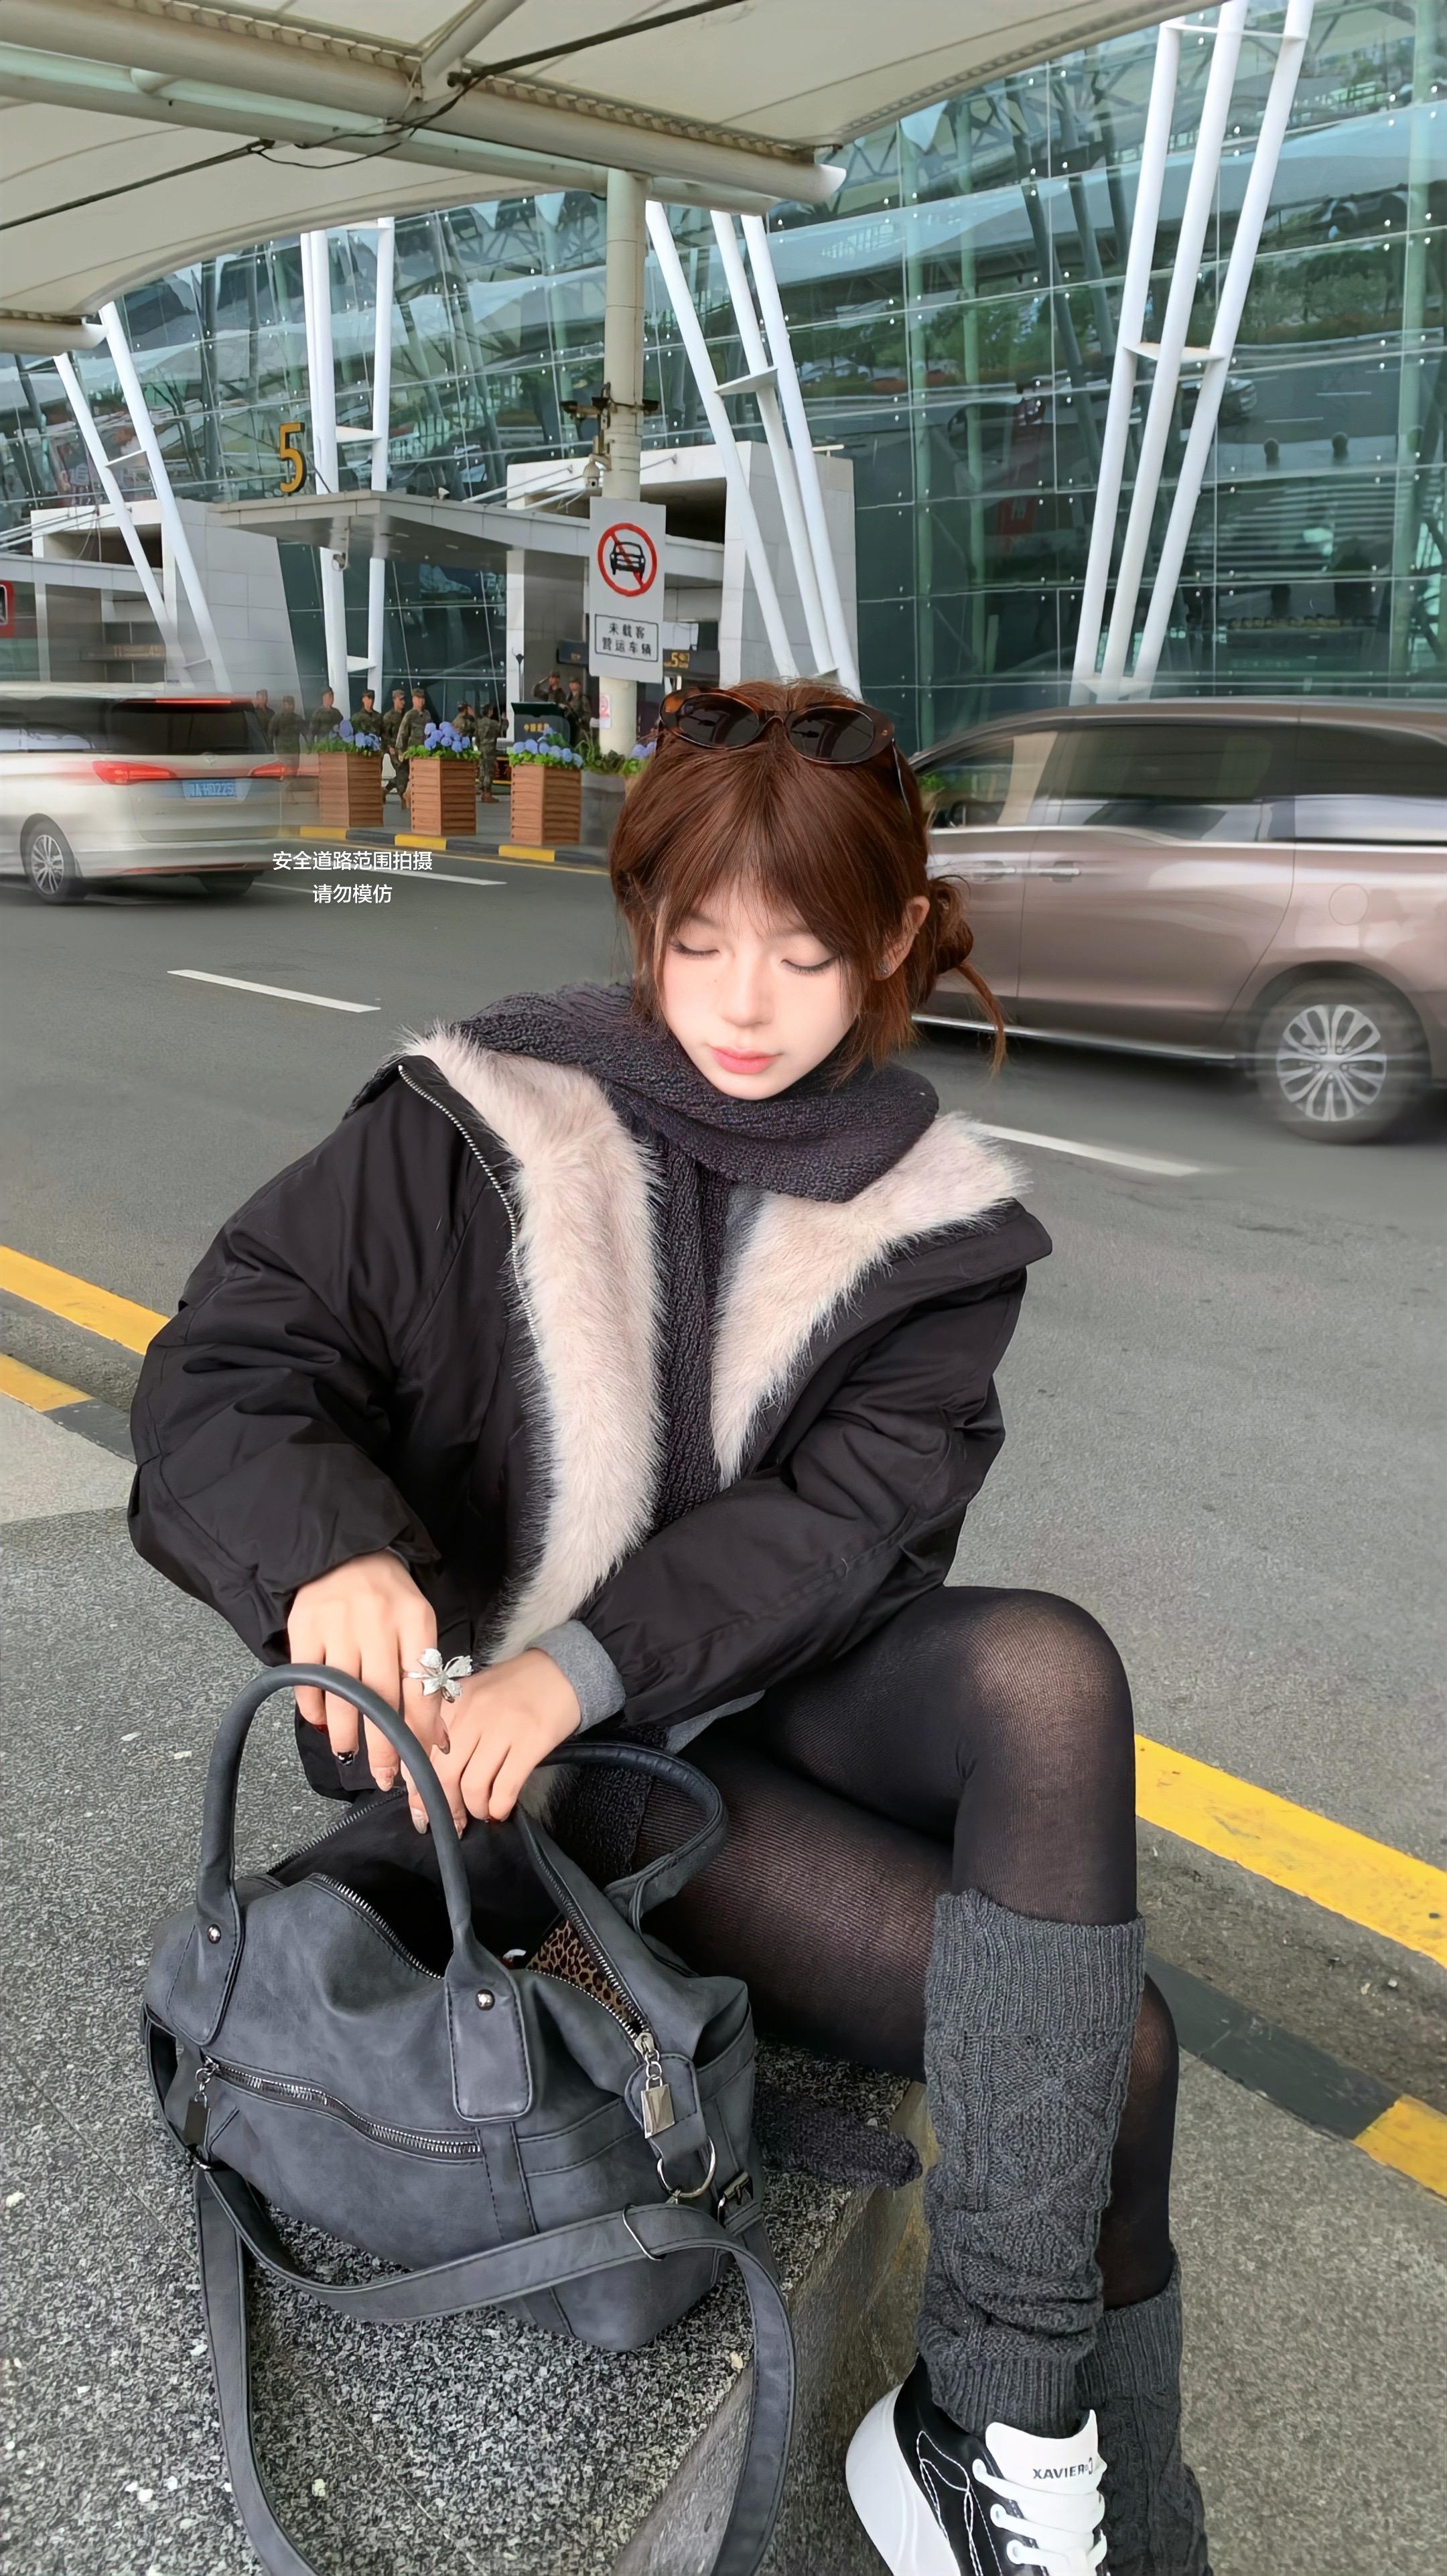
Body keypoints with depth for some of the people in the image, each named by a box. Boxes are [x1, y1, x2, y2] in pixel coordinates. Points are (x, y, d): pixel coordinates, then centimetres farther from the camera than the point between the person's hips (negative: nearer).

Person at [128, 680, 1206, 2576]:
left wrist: (588, 1657, -30)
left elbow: (850, 1513, -13)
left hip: (786, 1683, 3)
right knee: (1110, 2041, -19)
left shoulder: (929, 1218, 0)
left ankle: (996, 2421, -22)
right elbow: (222, 1369, -13)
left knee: (1051, 1666, -31)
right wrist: (331, 1553, -36)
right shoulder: (478, 1127, -8)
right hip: (537, 1755, -3)